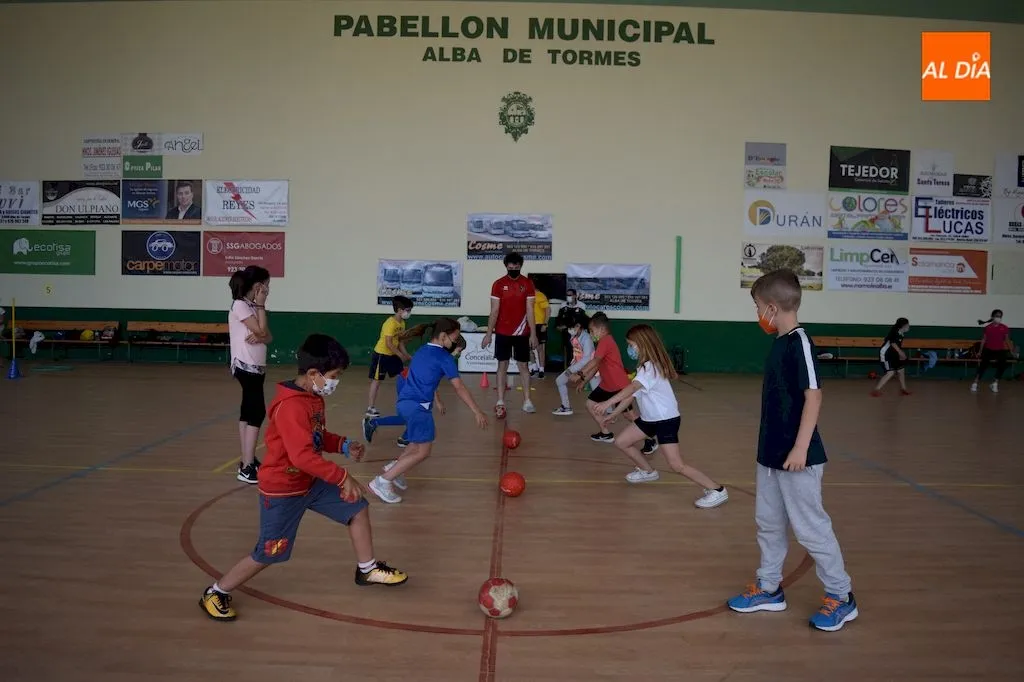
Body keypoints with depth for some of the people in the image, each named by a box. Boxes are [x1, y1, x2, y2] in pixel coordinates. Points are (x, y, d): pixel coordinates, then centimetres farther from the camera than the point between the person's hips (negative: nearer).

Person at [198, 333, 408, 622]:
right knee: (267, 554, 1)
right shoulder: (291, 406, -30)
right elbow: (303, 457, -37)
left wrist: (344, 445, -3)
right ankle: (215, 593, 22)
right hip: (282, 489, -9)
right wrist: (343, 477, -33)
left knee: (358, 509, 10)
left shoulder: (314, 398, 2)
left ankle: (367, 569, 26)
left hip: (311, 481, 9)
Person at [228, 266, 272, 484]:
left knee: (248, 411, 12)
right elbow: (260, 330, -18)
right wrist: (261, 306, -10)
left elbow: (268, 337, 8)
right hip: (246, 366, -10)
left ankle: (247, 462, 18)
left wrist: (260, 336, -14)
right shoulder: (239, 305, -13)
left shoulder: (252, 306, 14)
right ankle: (247, 468, -14)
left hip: (255, 366, 10)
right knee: (257, 413, -13)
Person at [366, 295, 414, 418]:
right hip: (381, 354, -9)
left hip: (392, 355, 9)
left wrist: (407, 355, 1)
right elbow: (389, 343, -26)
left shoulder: (402, 323, 4)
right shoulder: (391, 323, -23)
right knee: (376, 380, -2)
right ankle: (370, 408, 4)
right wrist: (401, 356, -22)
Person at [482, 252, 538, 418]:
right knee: (502, 365, 1)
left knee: (523, 365, 7)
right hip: (502, 332, 0)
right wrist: (488, 333, -6)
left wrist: (533, 334, -5)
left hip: (522, 333, 1)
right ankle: (500, 403, 2)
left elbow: (530, 311, -1)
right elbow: (494, 311, -2)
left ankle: (527, 400, 15)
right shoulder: (498, 284, -3)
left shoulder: (528, 284, -1)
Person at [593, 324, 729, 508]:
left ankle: (717, 491, -5)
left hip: (667, 419, -10)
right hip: (650, 418, 10)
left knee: (677, 465, -14)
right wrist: (614, 414, 13)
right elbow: (632, 394, 14)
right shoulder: (645, 367, 9)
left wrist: (608, 402, -53)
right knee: (621, 442, 13)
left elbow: (632, 388, -41)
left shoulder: (651, 367, -23)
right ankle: (648, 471, 32)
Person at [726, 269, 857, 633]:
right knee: (768, 523, 16)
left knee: (811, 527, 2)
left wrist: (801, 448, -23)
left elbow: (813, 396, -21)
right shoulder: (780, 342, 8)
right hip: (771, 455, 9)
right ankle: (769, 589, 29)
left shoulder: (800, 342, -17)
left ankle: (841, 596, 18)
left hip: (796, 458, -9)